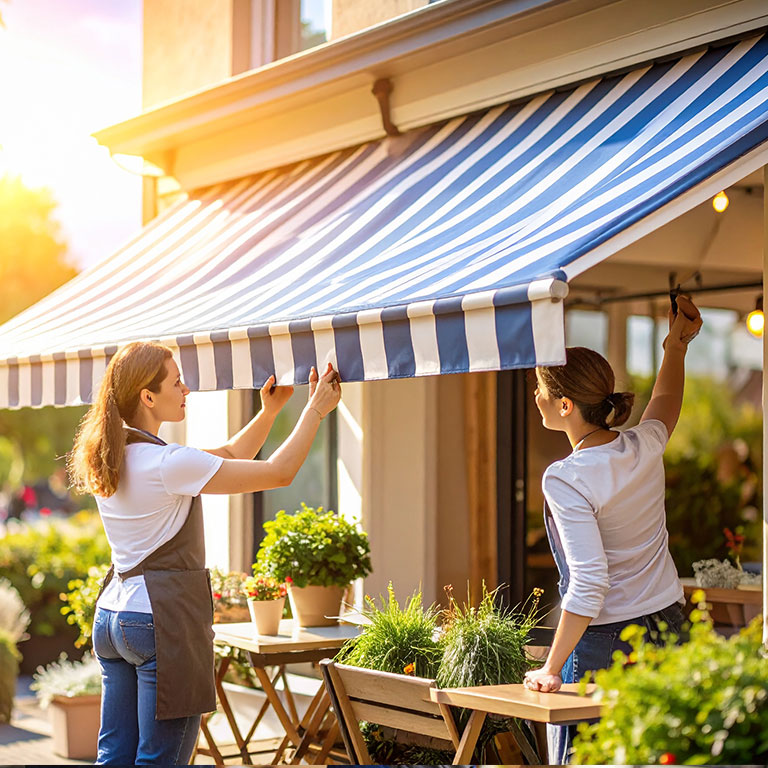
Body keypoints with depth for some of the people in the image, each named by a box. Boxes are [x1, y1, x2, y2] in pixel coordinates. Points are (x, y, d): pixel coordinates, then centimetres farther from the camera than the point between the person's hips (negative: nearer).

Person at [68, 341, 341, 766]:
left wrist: (269, 410, 17)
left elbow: (227, 457, 20)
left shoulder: (114, 458, 9)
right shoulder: (168, 463, -17)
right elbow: (279, 473, -12)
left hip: (112, 617, 9)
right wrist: (315, 410, -1)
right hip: (165, 618, -9)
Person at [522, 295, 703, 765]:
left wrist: (551, 668, -16)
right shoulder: (646, 447, 0)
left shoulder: (565, 479, -18)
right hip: (668, 625, 7)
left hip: (603, 641, -7)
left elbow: (588, 584, -22)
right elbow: (666, 406, 27)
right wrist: (677, 345, 39)